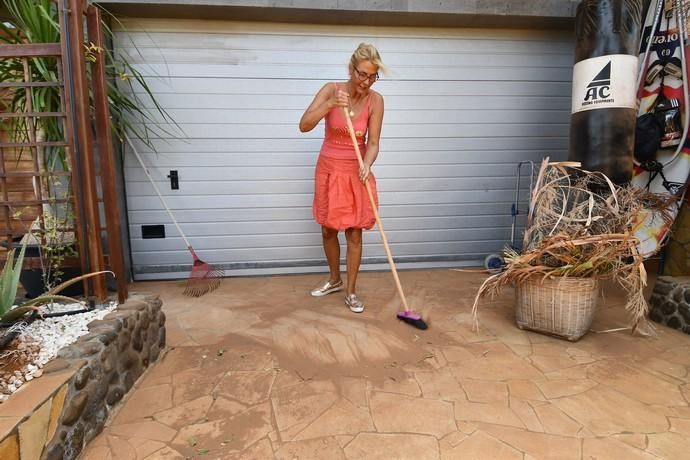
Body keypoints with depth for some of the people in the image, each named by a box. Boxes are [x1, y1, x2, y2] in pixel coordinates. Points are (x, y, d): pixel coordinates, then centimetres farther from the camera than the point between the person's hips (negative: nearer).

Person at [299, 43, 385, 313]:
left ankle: (351, 291, 17)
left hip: (356, 172, -1)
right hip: (328, 169, 1)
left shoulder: (375, 101, -9)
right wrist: (330, 105, -31)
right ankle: (334, 280, 34)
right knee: (328, 229, 12)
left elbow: (373, 143, -11)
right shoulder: (331, 90, -10)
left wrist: (366, 165, -31)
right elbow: (304, 125, -17)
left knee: (354, 233, 1)